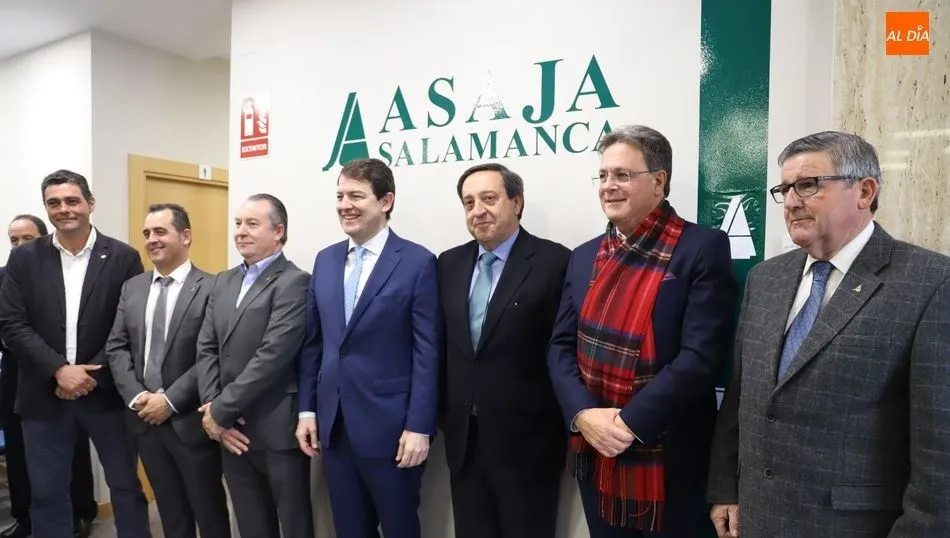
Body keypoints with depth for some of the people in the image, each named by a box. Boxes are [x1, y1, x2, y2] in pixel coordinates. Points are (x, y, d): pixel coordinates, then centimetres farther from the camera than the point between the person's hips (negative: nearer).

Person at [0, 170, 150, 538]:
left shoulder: (123, 257, -3)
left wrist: (93, 375, -13)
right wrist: (60, 370, -14)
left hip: (106, 392, -1)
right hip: (45, 395, 2)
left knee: (126, 487, 9)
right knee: (46, 493, 13)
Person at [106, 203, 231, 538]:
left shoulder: (211, 288, -12)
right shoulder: (132, 288, 9)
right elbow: (116, 347, 6)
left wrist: (170, 400, -17)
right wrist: (136, 396, -7)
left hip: (190, 420, -5)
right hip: (144, 418, 6)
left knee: (208, 511, 10)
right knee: (171, 511, 20)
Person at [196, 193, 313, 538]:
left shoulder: (293, 283, -13)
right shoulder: (223, 282, 12)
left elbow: (272, 355, -20)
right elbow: (206, 349, 7)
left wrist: (221, 410, -14)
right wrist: (212, 408, -5)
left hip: (277, 429, -7)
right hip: (230, 430, 7)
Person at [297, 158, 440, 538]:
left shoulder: (418, 262, -9)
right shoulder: (325, 260, 8)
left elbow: (426, 352, -11)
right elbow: (313, 342, 11)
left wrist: (418, 426, -14)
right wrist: (307, 409, 8)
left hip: (390, 427, -5)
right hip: (333, 424, 5)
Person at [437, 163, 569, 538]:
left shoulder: (554, 261, -11)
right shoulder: (449, 264, 6)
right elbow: (443, 345, 9)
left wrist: (564, 429, -9)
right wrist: (443, 414, 8)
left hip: (526, 440, -5)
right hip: (463, 437, 5)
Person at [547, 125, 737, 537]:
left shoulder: (702, 249, -10)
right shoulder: (585, 256, 7)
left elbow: (701, 355, -17)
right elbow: (561, 346, 4)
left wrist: (630, 423, -19)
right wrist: (584, 415, -12)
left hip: (667, 460, -5)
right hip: (595, 455, 5)